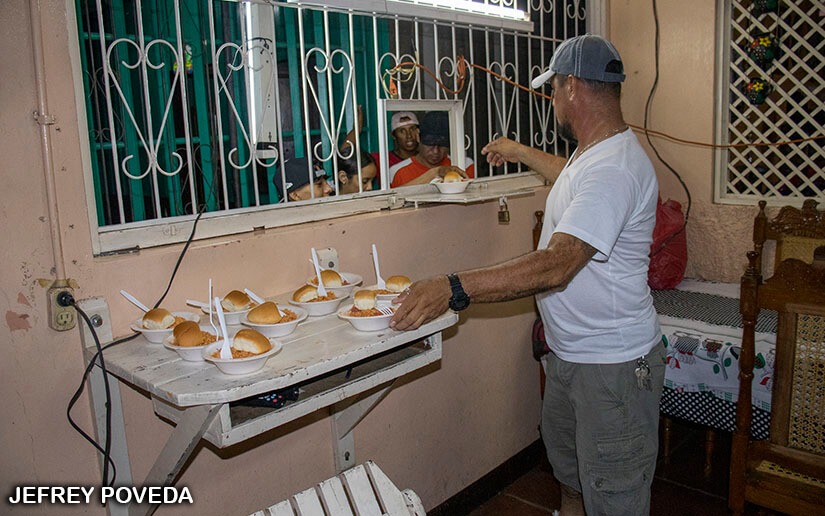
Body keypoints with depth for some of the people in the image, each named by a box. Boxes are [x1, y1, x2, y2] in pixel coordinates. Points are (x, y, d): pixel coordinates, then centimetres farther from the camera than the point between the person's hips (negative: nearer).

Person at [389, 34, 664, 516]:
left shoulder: (614, 169, -27)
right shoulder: (595, 152, 7)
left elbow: (556, 265, -36)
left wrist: (453, 289, -41)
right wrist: (520, 152, 42)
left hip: (614, 365, -10)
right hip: (570, 351, 10)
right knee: (566, 460, 28)